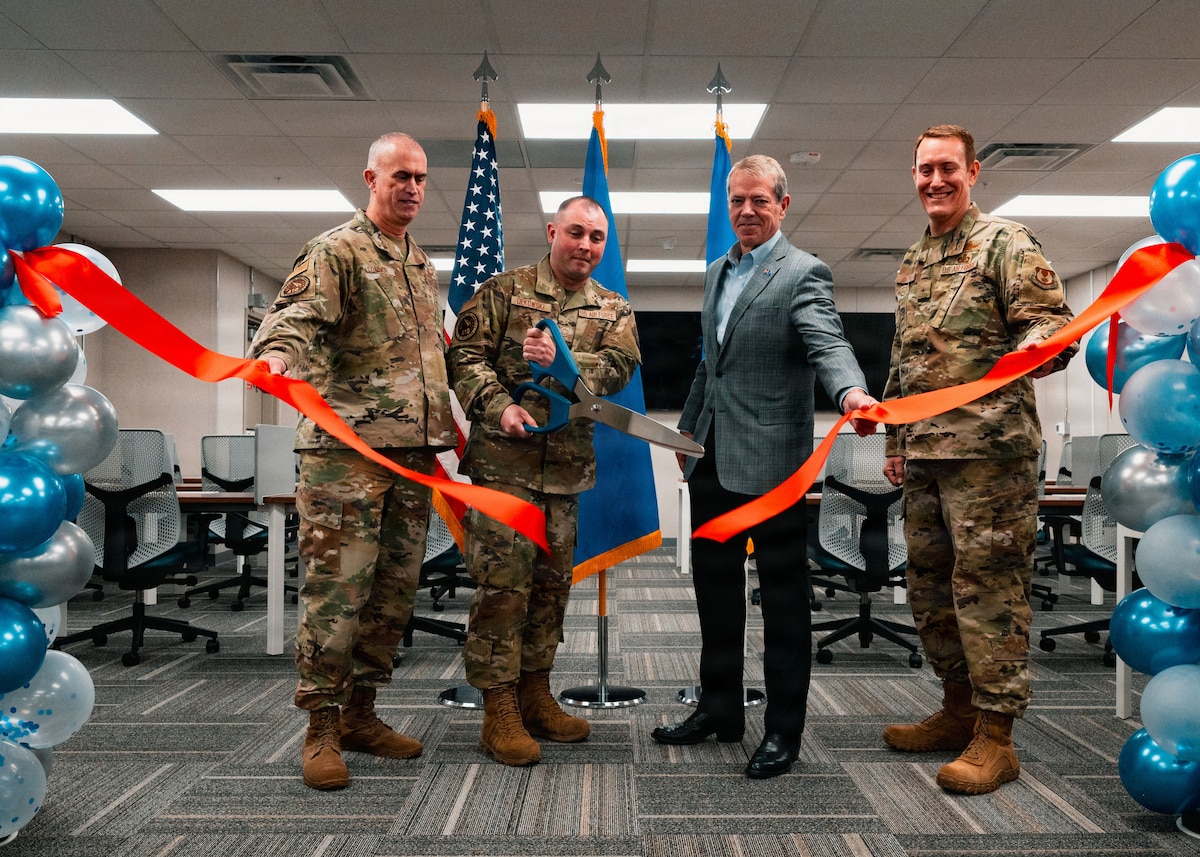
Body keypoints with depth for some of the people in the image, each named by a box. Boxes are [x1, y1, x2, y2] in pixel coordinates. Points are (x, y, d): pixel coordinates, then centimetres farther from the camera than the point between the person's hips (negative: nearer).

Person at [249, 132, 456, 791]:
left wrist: (445, 420, 24)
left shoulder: (423, 266, 21)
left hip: (412, 449, 8)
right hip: (346, 445, -7)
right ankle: (322, 728, 7)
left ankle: (360, 712, 22)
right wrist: (276, 352, -39)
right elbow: (296, 312, -18)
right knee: (337, 587, -5)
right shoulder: (336, 251, -2)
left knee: (395, 590, 10)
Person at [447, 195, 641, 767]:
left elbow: (618, 367, -4)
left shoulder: (614, 311, 13)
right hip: (502, 461, -4)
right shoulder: (503, 291, 3)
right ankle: (498, 710, 3)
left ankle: (535, 693, 26)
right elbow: (465, 355, -2)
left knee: (551, 584, 12)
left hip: (567, 467, 5)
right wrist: (499, 405, -17)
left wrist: (561, 362, -20)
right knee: (503, 582, -6)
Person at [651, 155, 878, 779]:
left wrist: (852, 391, -42)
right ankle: (720, 709, 31)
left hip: (769, 456, -8)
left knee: (783, 593, 2)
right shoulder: (716, 273, 17)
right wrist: (687, 430, 20)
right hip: (711, 458, 8)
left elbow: (828, 345, -22)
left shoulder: (804, 273, -6)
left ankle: (784, 729, 15)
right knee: (714, 584, 15)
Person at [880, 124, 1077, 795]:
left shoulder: (1006, 242, -2)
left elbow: (1053, 320, -11)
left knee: (988, 583, -6)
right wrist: (895, 441, 20)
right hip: (924, 451, 8)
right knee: (930, 583, 12)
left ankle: (995, 734, 2)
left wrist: (1036, 345, -34)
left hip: (988, 445, -8)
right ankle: (959, 709, 26)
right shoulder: (912, 264, 20)